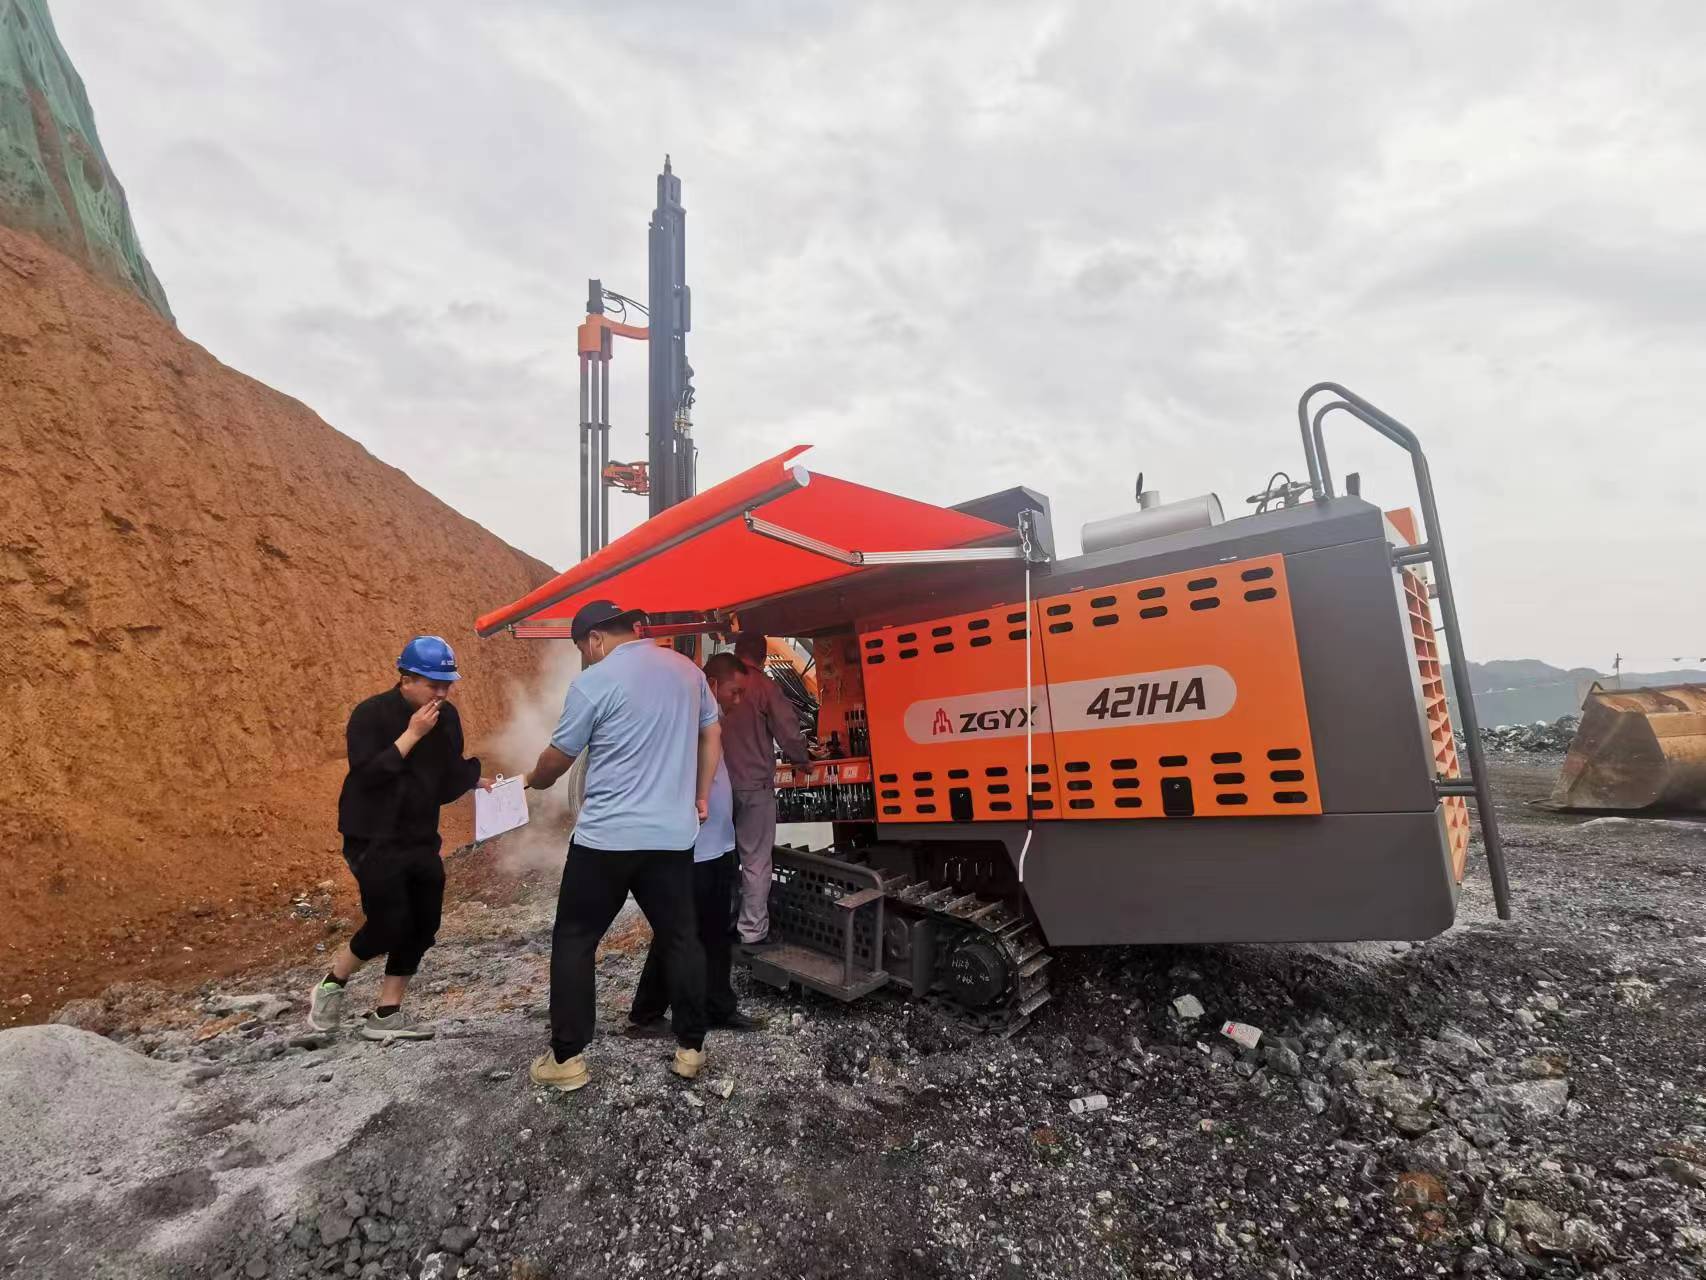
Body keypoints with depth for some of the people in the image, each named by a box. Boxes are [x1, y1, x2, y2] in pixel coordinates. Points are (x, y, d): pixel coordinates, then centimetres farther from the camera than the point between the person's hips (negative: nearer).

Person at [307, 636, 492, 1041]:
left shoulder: (447, 718, 2)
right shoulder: (370, 714, -15)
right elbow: (365, 774, -25)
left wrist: (474, 781, -10)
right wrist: (411, 734, -27)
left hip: (421, 840, 6)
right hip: (374, 840, -6)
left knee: (423, 925, 7)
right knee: (390, 924, -8)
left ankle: (386, 1015, 22)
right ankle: (331, 986, 22)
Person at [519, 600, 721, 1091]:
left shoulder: (594, 682, -10)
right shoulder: (688, 670, 6)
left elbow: (559, 757, 0)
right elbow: (711, 735, 13)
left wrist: (534, 781, 21)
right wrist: (700, 797, 19)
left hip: (606, 836, -4)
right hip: (674, 835, 5)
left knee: (574, 941, 13)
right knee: (679, 939, 14)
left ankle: (567, 1058, 19)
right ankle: (690, 1048, 22)